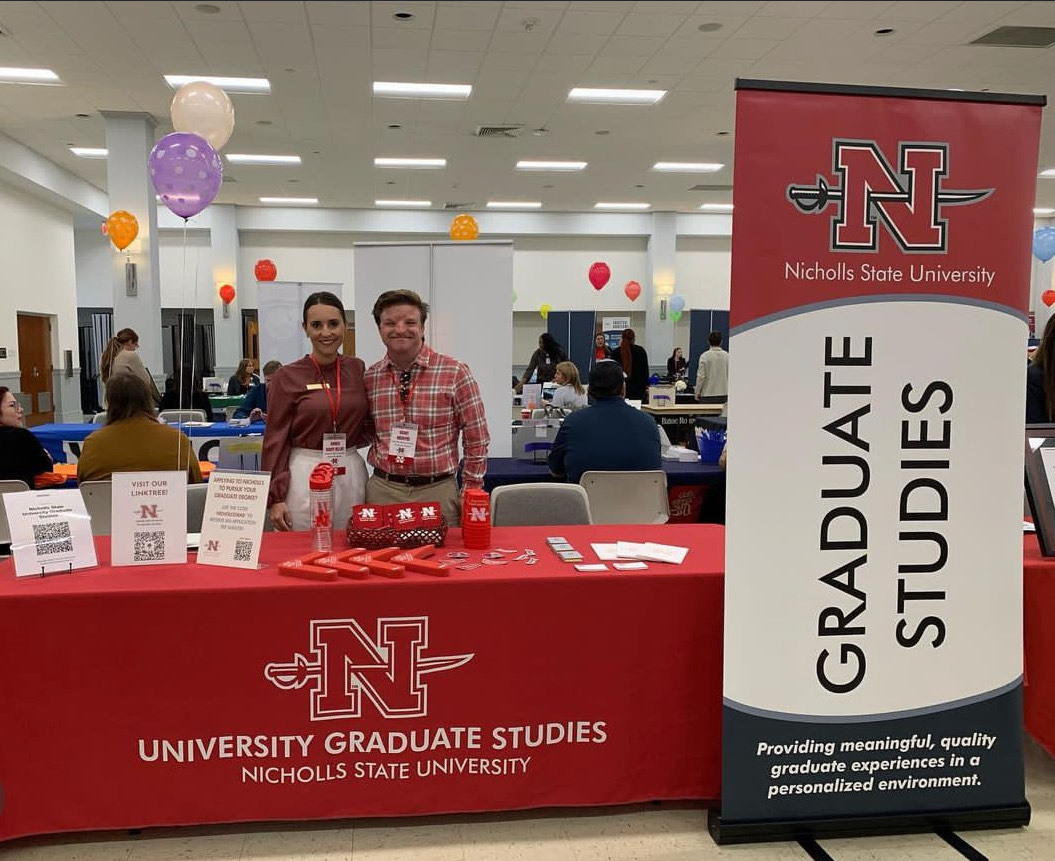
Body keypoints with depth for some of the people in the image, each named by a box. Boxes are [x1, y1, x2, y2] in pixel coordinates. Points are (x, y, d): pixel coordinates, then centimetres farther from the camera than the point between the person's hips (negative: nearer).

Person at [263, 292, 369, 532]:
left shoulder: (358, 369, 6)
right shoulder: (288, 376, -3)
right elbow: (275, 439, -3)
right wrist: (275, 497, -8)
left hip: (352, 474, 3)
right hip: (304, 474, -3)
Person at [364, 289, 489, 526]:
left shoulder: (455, 373, -5)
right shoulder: (369, 378, 4)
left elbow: (476, 441, -2)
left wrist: (470, 497, -3)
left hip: (438, 491, -2)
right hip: (382, 490, 2)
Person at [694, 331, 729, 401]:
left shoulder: (704, 356, -7)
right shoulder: (727, 356, 1)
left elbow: (701, 376, -8)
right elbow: (730, 375, 4)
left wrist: (697, 393, 1)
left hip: (708, 393, -3)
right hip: (724, 393, 3)